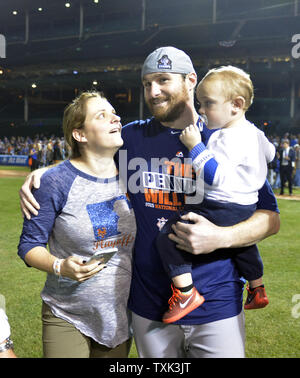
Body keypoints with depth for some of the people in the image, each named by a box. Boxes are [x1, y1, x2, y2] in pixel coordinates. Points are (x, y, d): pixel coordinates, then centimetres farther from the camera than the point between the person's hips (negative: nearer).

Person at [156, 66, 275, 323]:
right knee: (242, 245, 35)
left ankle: (185, 292, -8)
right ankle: (257, 291, 52)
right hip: (247, 210, 10)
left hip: (221, 213, -10)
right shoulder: (254, 132, 9)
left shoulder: (229, 138, -23)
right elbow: (269, 153, 28)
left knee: (169, 235, -10)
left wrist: (195, 146, -27)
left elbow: (214, 176, -32)